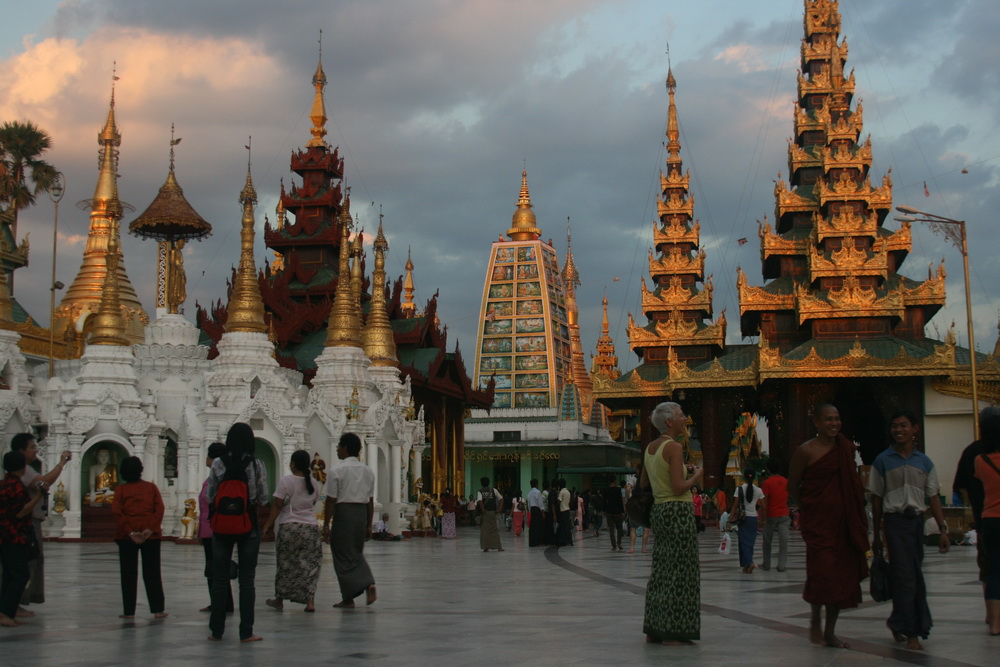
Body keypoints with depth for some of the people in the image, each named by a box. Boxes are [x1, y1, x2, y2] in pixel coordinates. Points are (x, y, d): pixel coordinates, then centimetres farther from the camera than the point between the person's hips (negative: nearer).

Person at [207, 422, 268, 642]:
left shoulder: (218, 464, -4)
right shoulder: (256, 465, -7)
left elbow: (210, 497, -1)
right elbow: (263, 498, -3)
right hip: (248, 525, -1)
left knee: (219, 579, 8)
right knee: (247, 580, 4)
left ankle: (217, 630, 12)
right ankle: (246, 632, 4)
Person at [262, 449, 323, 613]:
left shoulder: (286, 481, -7)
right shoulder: (315, 484, 6)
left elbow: (277, 506, -8)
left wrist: (267, 525, -4)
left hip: (289, 526, -3)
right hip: (310, 527, 3)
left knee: (285, 564, 10)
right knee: (309, 565, 6)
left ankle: (279, 599, 22)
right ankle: (309, 601, -3)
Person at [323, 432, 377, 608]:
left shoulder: (337, 471, -8)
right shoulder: (368, 471, 9)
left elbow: (331, 500, -9)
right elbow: (371, 501, 10)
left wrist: (326, 524, -3)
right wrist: (369, 525, 16)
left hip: (343, 512, -5)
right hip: (361, 513, 5)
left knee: (343, 556, 4)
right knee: (357, 554, 18)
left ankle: (348, 598, 7)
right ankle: (369, 583, -4)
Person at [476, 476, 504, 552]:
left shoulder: (480, 492, -1)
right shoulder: (493, 490, 6)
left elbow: (479, 501, -19)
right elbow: (501, 498, 2)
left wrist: (482, 510, -13)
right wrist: (500, 508, 0)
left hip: (484, 513, -2)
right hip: (492, 512, 2)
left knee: (484, 530, 4)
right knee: (494, 529, 9)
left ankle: (486, 547, 0)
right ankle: (498, 547, 6)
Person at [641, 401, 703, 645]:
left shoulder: (650, 448, 12)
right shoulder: (674, 447, -14)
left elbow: (643, 484, 18)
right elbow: (679, 488, -19)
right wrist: (696, 476, -3)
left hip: (659, 510, 9)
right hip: (679, 510, -9)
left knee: (661, 569, 13)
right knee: (680, 570, -3)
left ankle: (654, 629, 16)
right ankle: (673, 631, -2)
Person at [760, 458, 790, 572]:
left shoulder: (767, 482, -9)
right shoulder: (785, 481, 5)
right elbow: (787, 497, 14)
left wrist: (763, 518, -11)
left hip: (771, 515, -3)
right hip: (784, 514, 3)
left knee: (767, 541, 10)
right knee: (783, 540, -1)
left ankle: (766, 564, 18)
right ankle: (782, 565, -5)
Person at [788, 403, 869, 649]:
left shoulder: (847, 448, 9)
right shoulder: (806, 451, -6)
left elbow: (854, 487, 17)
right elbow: (793, 486, 1)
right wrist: (809, 506, 3)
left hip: (844, 521, 5)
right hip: (818, 521, -5)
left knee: (843, 574, 5)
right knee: (822, 571, -12)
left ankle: (830, 632, 17)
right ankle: (815, 621, 13)